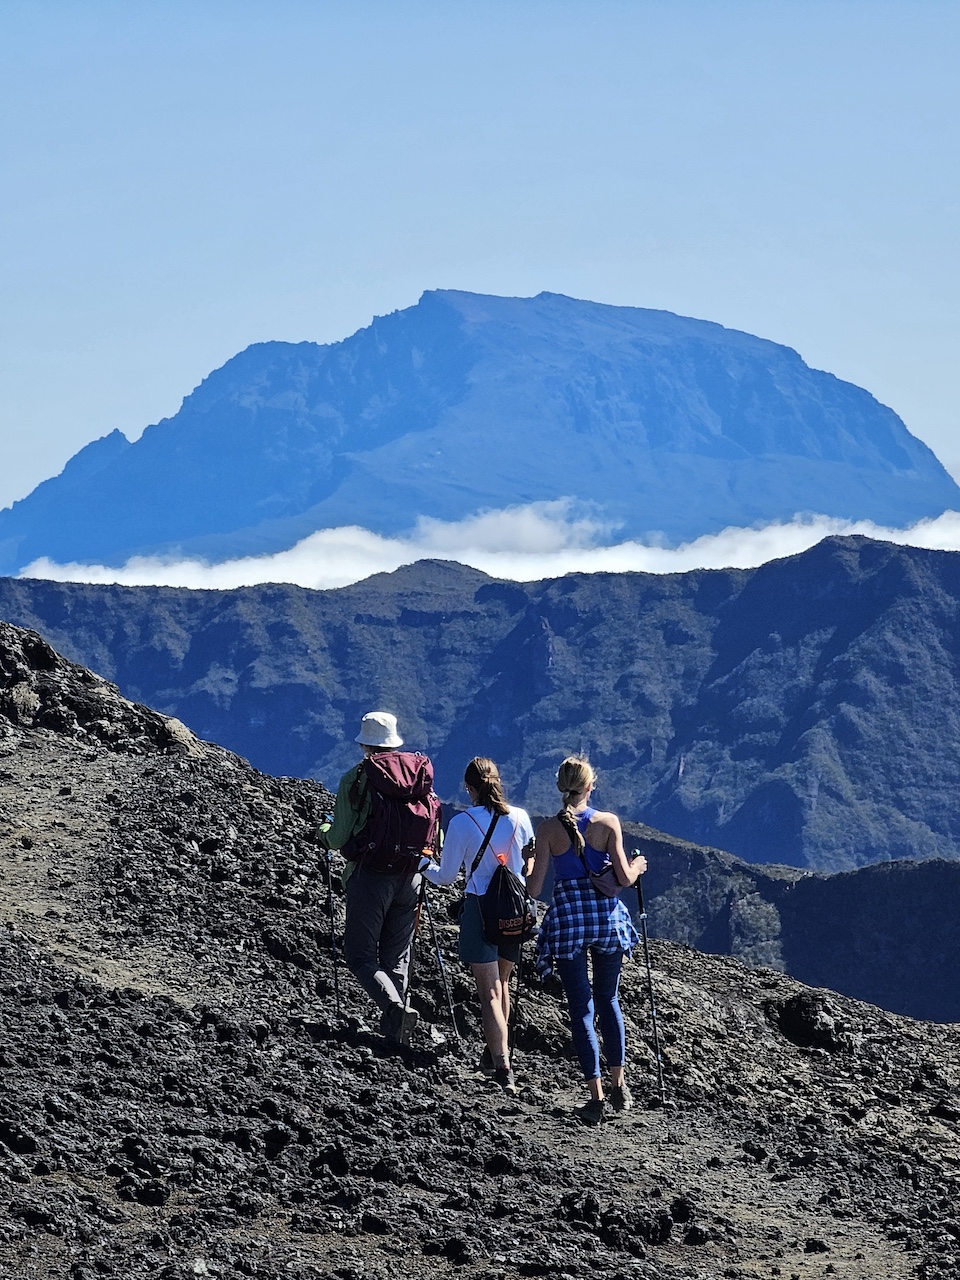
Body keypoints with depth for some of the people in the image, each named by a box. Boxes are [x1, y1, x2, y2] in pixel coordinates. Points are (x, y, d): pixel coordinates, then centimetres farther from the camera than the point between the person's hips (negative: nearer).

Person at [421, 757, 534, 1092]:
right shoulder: (520, 818, 0)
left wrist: (422, 862, 15)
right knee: (501, 983, 22)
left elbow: (446, 876, -4)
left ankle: (503, 1068, -11)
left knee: (489, 993, -3)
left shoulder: (462, 823, -11)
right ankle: (495, 1054, 33)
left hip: (480, 909, -4)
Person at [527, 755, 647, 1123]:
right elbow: (625, 878, -7)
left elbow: (534, 889, -8)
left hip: (567, 919, -1)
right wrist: (637, 866, 15)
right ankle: (618, 1086, 21)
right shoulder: (608, 823, -6)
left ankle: (596, 1096, 0)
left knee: (581, 1008, 4)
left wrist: (528, 861, 12)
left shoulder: (548, 829, -8)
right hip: (606, 914, 1)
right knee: (608, 1000, 20)